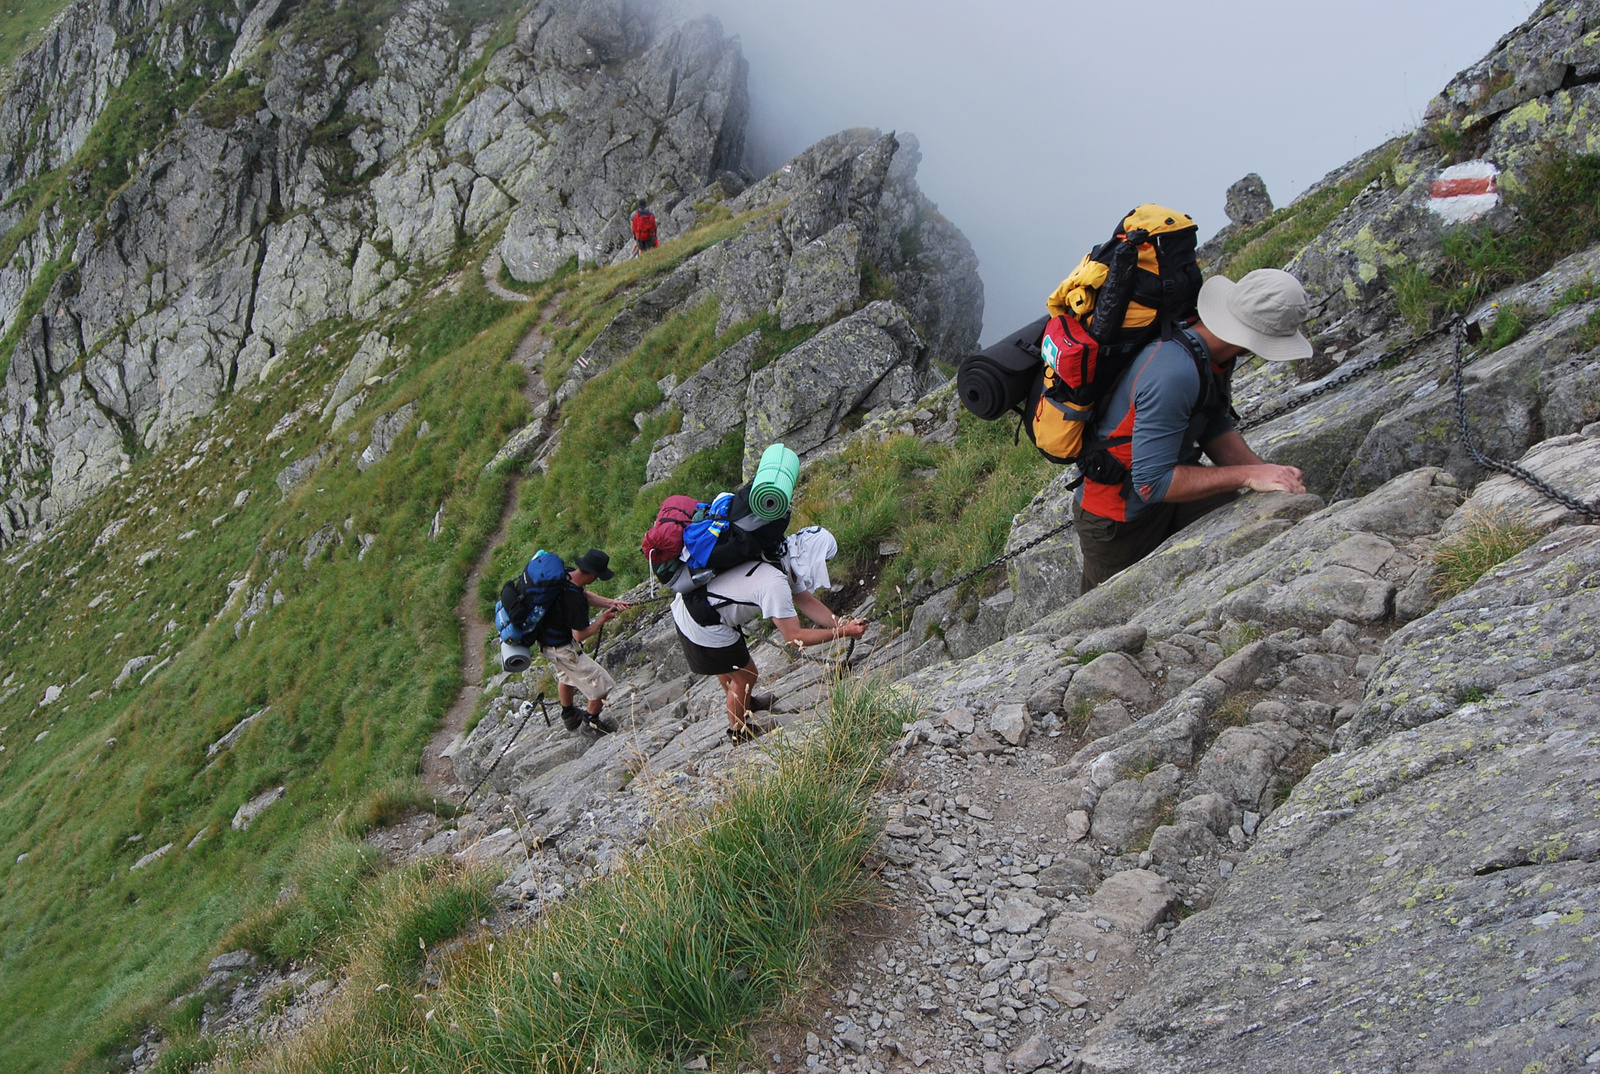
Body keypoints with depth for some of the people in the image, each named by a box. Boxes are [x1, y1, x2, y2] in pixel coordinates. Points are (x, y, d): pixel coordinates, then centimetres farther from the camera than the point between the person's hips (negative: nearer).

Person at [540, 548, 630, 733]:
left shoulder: (564, 575, -11)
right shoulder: (575, 600, -36)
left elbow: (586, 595, 7)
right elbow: (580, 635, -26)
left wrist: (609, 603, -6)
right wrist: (603, 620, -12)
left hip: (546, 639, 10)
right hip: (563, 648, -10)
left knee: (565, 675, 35)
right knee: (602, 685, 4)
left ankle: (569, 716, 56)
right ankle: (593, 721, 27)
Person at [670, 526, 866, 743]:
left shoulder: (785, 563, 0)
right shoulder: (775, 584, -29)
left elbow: (808, 602, 6)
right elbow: (794, 637, -24)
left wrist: (842, 624, -4)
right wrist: (843, 633, -19)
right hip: (702, 627, -9)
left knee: (726, 665, 32)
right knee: (745, 676, 11)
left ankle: (743, 702, 58)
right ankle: (738, 731, 34)